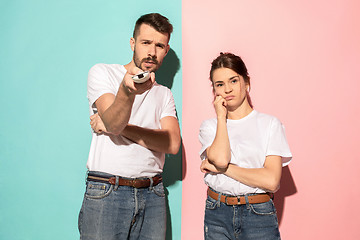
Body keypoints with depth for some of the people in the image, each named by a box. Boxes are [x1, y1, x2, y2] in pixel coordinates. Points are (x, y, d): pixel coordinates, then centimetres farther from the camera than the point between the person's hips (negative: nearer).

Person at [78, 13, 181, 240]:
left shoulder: (164, 94, 15)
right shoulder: (103, 72, 3)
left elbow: (172, 144, -2)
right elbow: (113, 124, -14)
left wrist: (119, 127, -11)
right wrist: (127, 91, -35)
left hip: (152, 196, 4)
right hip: (105, 193, -3)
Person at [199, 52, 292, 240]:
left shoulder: (270, 124, -1)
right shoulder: (209, 126, 6)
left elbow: (271, 180, -11)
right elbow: (220, 158, -15)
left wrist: (221, 168, -10)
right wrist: (221, 117, -4)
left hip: (259, 216, -1)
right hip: (217, 215, 2)